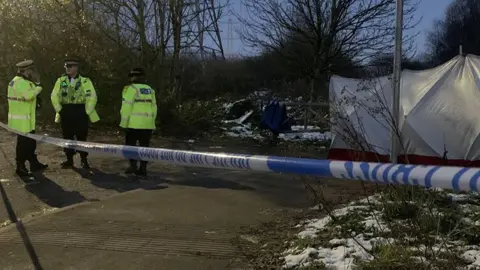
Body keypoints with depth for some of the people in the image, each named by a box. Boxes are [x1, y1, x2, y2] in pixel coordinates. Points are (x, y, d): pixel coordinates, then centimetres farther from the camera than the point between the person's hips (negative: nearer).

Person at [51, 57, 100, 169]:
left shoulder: (85, 81, -4)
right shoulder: (61, 80, 6)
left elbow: (92, 97, -8)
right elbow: (54, 96, 6)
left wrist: (86, 112, -11)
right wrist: (59, 110, -2)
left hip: (80, 113, -3)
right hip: (66, 113, 3)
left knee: (81, 138, 3)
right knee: (67, 137, 8)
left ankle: (84, 160, 15)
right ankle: (69, 160, 19)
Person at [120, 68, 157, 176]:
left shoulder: (131, 88, -6)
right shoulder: (150, 90, 13)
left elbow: (127, 107, -11)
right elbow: (154, 107, 12)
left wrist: (124, 123, -7)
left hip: (134, 123, -5)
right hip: (147, 124, 5)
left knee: (131, 144, 8)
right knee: (144, 145, 8)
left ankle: (133, 165, 1)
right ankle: (143, 168, 8)